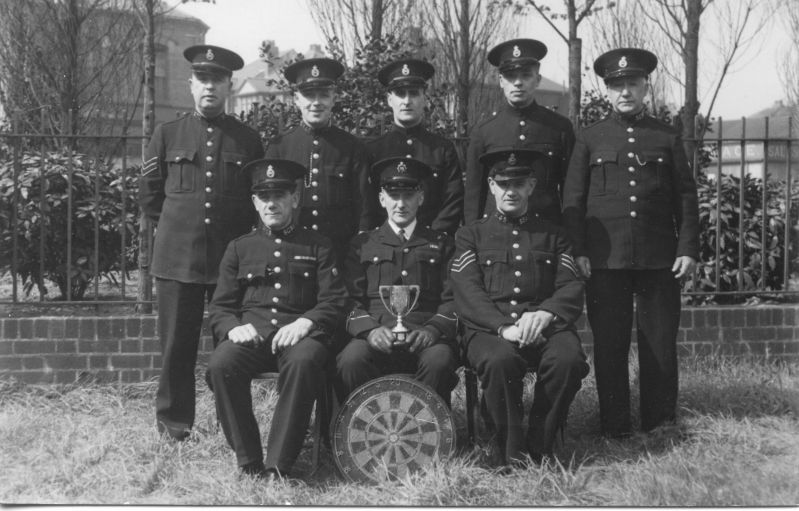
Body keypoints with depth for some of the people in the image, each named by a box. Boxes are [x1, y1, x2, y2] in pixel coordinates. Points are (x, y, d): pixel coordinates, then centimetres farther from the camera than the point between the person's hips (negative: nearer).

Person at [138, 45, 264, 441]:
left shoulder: (248, 139, 8)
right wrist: (175, 226, 13)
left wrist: (240, 232, 9)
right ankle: (173, 423, 17)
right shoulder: (166, 135, 8)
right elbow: (148, 194, 14)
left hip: (234, 257, 0)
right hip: (177, 258, 0)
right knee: (176, 344, 3)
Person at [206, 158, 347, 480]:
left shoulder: (317, 246, 17)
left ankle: (277, 467, -30)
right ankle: (248, 463, -18)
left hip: (299, 333, -2)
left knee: (303, 362, -38)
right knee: (220, 365, -32)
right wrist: (233, 327, -8)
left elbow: (333, 302, 6)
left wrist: (305, 323, -14)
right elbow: (219, 308, 16)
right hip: (251, 333, 2)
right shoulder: (239, 248, 21)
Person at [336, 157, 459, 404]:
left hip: (424, 338, 0)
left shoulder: (441, 244, 20)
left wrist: (433, 328, -10)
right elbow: (351, 300, 11)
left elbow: (453, 300, 11)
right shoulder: (362, 245, 20)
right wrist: (370, 329, -11)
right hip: (377, 337, 0)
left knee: (439, 360, -34)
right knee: (351, 360, -33)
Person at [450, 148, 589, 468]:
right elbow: (468, 293, 2)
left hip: (545, 325, 2)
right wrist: (504, 327, -17)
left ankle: (540, 448, -12)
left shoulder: (553, 236, 23)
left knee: (568, 358, -32)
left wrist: (544, 313, -14)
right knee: (500, 360, -36)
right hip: (488, 329, -1)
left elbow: (571, 289, 10)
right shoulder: (470, 235, 17)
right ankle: (512, 456, -19)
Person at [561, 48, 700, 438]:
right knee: (609, 344, 2)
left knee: (661, 343, 4)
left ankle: (660, 427, 16)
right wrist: (578, 251, -4)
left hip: (659, 258, 1)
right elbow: (573, 198, 5)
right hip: (606, 257, -1)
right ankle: (615, 428, 11)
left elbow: (686, 197, 10)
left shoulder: (667, 137, 11)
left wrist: (688, 248, 0)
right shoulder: (590, 138, 8)